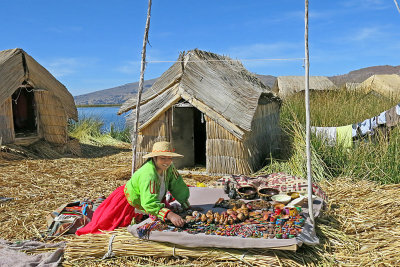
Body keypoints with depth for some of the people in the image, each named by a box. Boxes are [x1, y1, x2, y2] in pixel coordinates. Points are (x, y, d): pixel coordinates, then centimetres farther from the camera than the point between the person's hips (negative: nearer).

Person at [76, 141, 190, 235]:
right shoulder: (148, 174, -40)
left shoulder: (170, 168, -17)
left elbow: (179, 188, -3)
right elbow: (149, 203, -48)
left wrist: (186, 205, 3)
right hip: (129, 202, -7)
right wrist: (170, 215, -58)